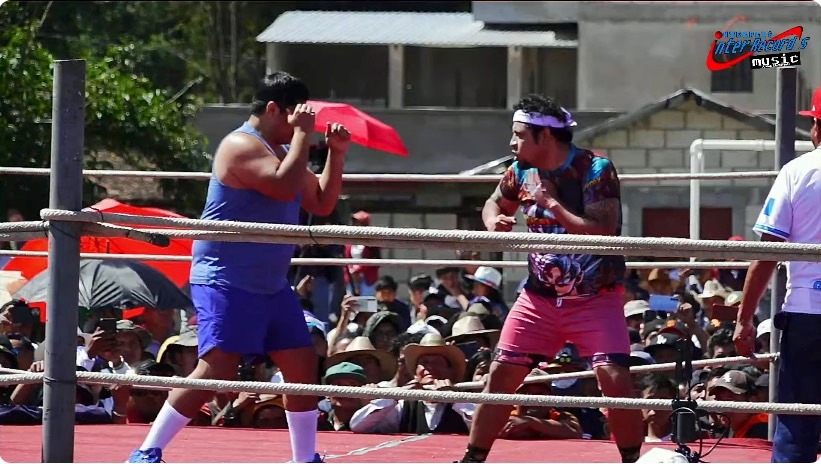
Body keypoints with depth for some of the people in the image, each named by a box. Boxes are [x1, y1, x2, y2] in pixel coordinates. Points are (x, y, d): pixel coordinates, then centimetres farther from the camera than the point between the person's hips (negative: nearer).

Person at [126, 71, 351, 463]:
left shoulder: (282, 150, 17)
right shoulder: (242, 146, -13)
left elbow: (322, 203, 22)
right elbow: (284, 186, -28)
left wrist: (336, 153, 11)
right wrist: (302, 134, -19)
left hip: (272, 285, 10)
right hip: (227, 284, -10)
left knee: (304, 367, 8)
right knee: (215, 370, -17)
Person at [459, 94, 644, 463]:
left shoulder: (595, 170, -17)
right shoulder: (522, 170, 0)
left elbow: (602, 232, -27)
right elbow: (496, 204, 20)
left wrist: (553, 203, -24)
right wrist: (495, 221, -3)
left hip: (595, 298, -5)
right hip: (540, 296, 5)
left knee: (615, 378, -19)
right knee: (501, 374, 2)